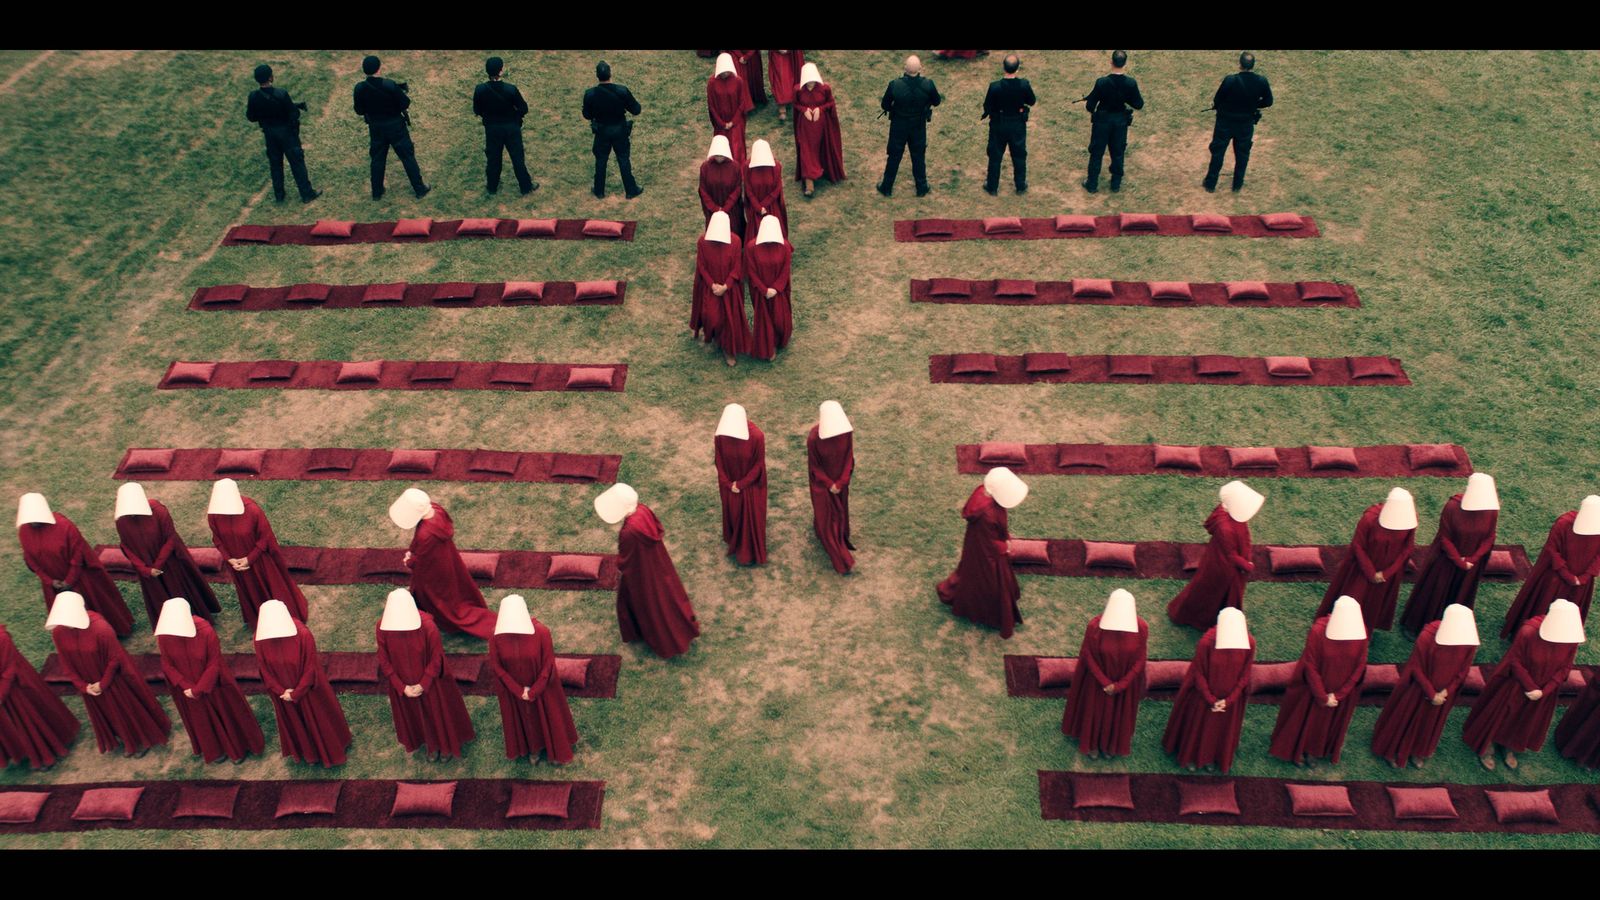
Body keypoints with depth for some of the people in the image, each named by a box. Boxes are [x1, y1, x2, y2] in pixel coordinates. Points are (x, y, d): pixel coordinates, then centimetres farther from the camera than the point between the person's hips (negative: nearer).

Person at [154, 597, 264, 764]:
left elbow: (214, 664, -20)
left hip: (212, 685, -3)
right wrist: (185, 686, -17)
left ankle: (238, 748, 44)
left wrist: (198, 689, -19)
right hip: (188, 689, 3)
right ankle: (215, 750, 49)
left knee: (226, 715, 19)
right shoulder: (164, 635, -22)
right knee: (203, 722, 23)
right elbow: (167, 665, -9)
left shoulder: (205, 632, -30)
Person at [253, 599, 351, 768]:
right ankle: (304, 750, 53)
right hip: (284, 692, 3)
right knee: (294, 722, 26)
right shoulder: (261, 638, -23)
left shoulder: (303, 635, -32)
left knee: (317, 720, 20)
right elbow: (264, 669, -9)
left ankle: (328, 751, 46)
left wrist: (296, 693, -16)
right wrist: (281, 691, -13)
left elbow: (310, 668, -21)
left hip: (307, 690, -3)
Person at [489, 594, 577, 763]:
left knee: (546, 717, 21)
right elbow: (496, 666, -13)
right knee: (523, 720, 24)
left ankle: (556, 751, 47)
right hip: (513, 689, 1)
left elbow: (548, 664, -18)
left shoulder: (541, 633, -29)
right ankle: (532, 747, 53)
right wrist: (519, 691, -13)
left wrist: (534, 691, -16)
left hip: (540, 686, -1)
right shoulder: (497, 637, -25)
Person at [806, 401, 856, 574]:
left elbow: (848, 458, -9)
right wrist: (829, 484, -15)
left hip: (840, 480, 4)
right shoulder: (814, 437, -31)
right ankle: (841, 559, 27)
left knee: (840, 512, 24)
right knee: (826, 517, 10)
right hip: (822, 482, -4)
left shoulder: (846, 431, -22)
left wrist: (841, 482, -15)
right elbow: (813, 466, -17)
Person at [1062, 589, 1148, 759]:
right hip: (1098, 680, -1)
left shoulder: (1141, 628, -26)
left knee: (1119, 713, 25)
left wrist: (1120, 685, -14)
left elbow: (1139, 660, -13)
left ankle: (1111, 744, 53)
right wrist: (1105, 682, -15)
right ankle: (1093, 743, 50)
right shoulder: (1095, 626, -30)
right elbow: (1088, 656, -15)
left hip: (1125, 681, 1)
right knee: (1094, 711, 22)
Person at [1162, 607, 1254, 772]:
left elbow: (1245, 675, -10)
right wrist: (1211, 700, -13)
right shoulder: (1207, 642, -32)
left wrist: (1229, 700, -11)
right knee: (1197, 726, 20)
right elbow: (1199, 674, -18)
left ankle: (1211, 757, 52)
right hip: (1204, 694, -2)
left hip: (1230, 697, 2)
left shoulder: (1249, 643, -24)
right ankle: (1190, 756, 47)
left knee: (1222, 728, 24)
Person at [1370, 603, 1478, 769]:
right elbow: (1416, 668, -20)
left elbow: (1463, 670, -9)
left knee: (1428, 722, 26)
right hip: (1418, 688, -3)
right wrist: (1431, 694, -17)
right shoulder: (1427, 637, -34)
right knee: (1405, 717, 19)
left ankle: (1418, 752, 52)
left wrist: (1447, 691, -14)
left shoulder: (1469, 639, -25)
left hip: (1443, 691, 3)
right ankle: (1394, 750, 45)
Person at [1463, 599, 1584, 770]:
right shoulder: (1528, 632, -34)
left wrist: (1544, 691, -16)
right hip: (1516, 684, -4)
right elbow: (1515, 662, -20)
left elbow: (1564, 668, -10)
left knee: (1527, 721, 24)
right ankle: (1486, 748, 40)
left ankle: (1509, 748, 50)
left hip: (1544, 688, 4)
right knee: (1498, 715, 15)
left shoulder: (1571, 637, -24)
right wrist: (1530, 687, -18)